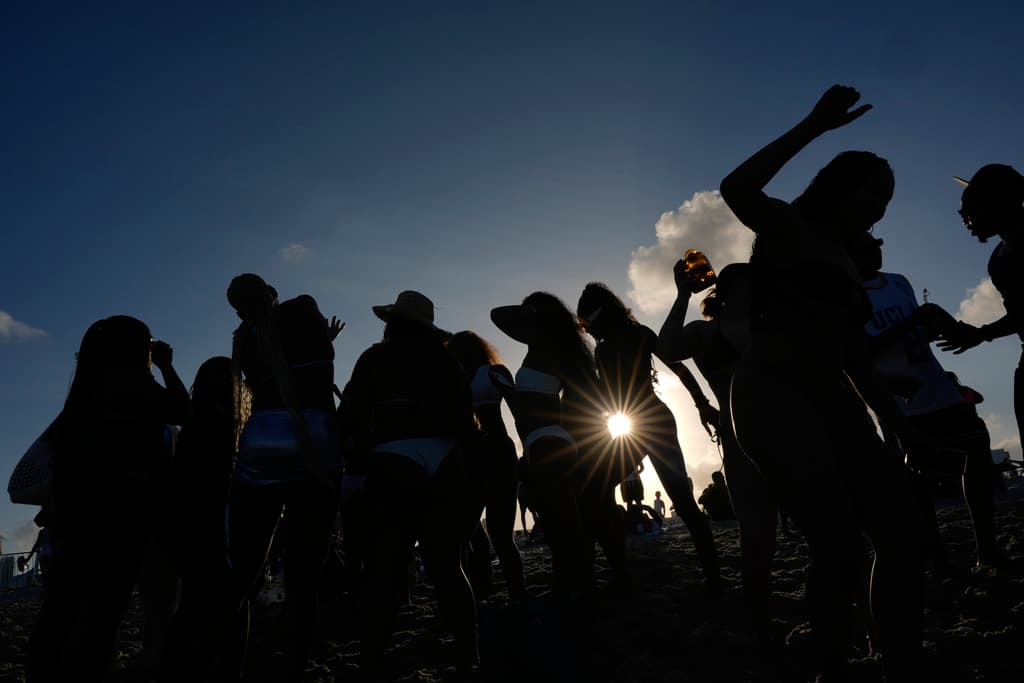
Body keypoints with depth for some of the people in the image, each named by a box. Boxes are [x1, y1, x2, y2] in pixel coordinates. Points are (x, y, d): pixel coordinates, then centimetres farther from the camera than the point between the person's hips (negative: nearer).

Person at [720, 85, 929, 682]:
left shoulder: (846, 264, 25)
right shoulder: (787, 226, 3)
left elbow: (855, 352, 24)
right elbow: (737, 191, -21)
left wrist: (898, 422, 19)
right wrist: (814, 126, -16)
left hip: (830, 399, 8)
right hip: (772, 393, -8)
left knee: (902, 533, -5)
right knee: (840, 545, -14)